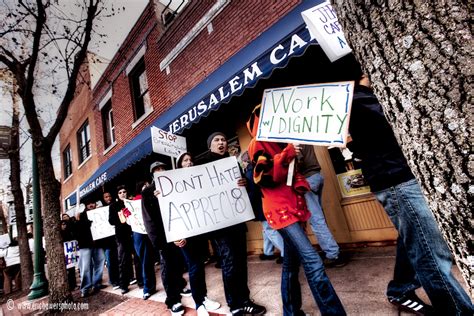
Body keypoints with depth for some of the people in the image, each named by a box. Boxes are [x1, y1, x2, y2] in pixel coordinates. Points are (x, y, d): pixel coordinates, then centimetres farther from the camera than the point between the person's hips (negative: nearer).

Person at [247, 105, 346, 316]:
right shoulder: (257, 144, -4)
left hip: (293, 207, 9)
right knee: (313, 262, -17)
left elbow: (292, 171, 25)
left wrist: (300, 183, 4)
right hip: (280, 210, -8)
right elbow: (263, 178, -16)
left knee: (291, 263, 16)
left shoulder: (279, 142, 21)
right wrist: (286, 155, -23)